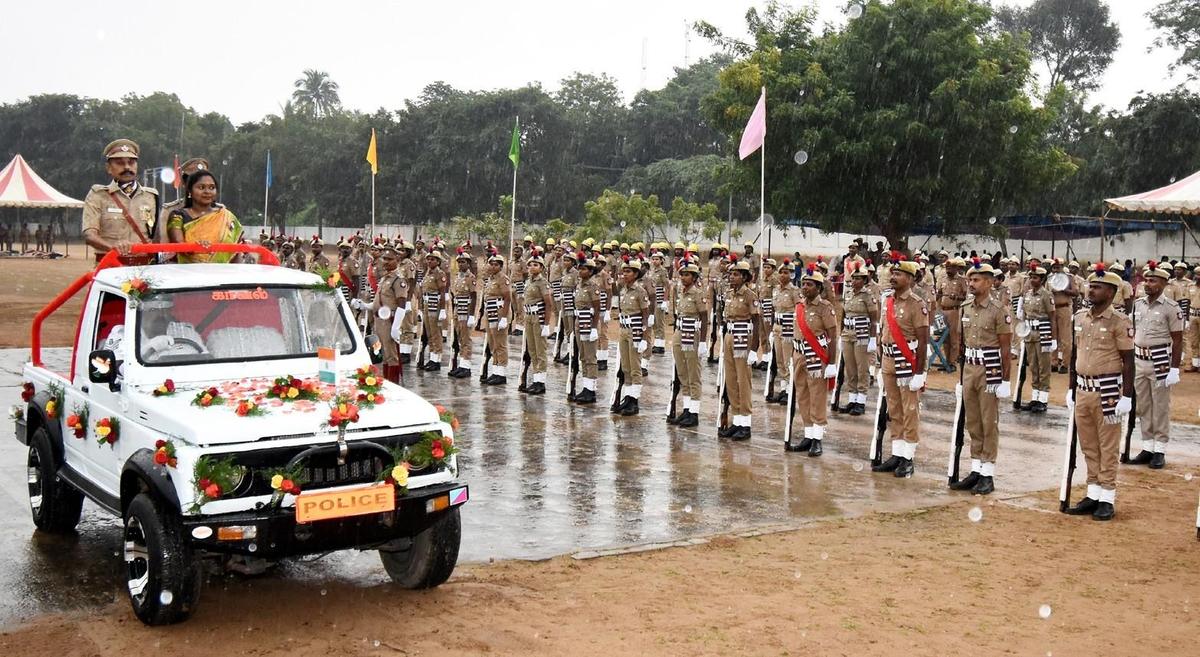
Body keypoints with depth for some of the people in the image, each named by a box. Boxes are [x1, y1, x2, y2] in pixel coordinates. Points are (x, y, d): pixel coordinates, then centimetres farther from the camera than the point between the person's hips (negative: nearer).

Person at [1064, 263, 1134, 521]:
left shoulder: (1119, 322, -10)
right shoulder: (1079, 318, 8)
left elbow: (1128, 361, -9)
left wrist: (1126, 397, -13)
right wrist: (1072, 389, 16)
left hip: (1108, 391, -6)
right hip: (1082, 390, 6)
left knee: (1108, 447, 2)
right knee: (1088, 446, 13)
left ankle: (1107, 499, 10)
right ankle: (1093, 494, 22)